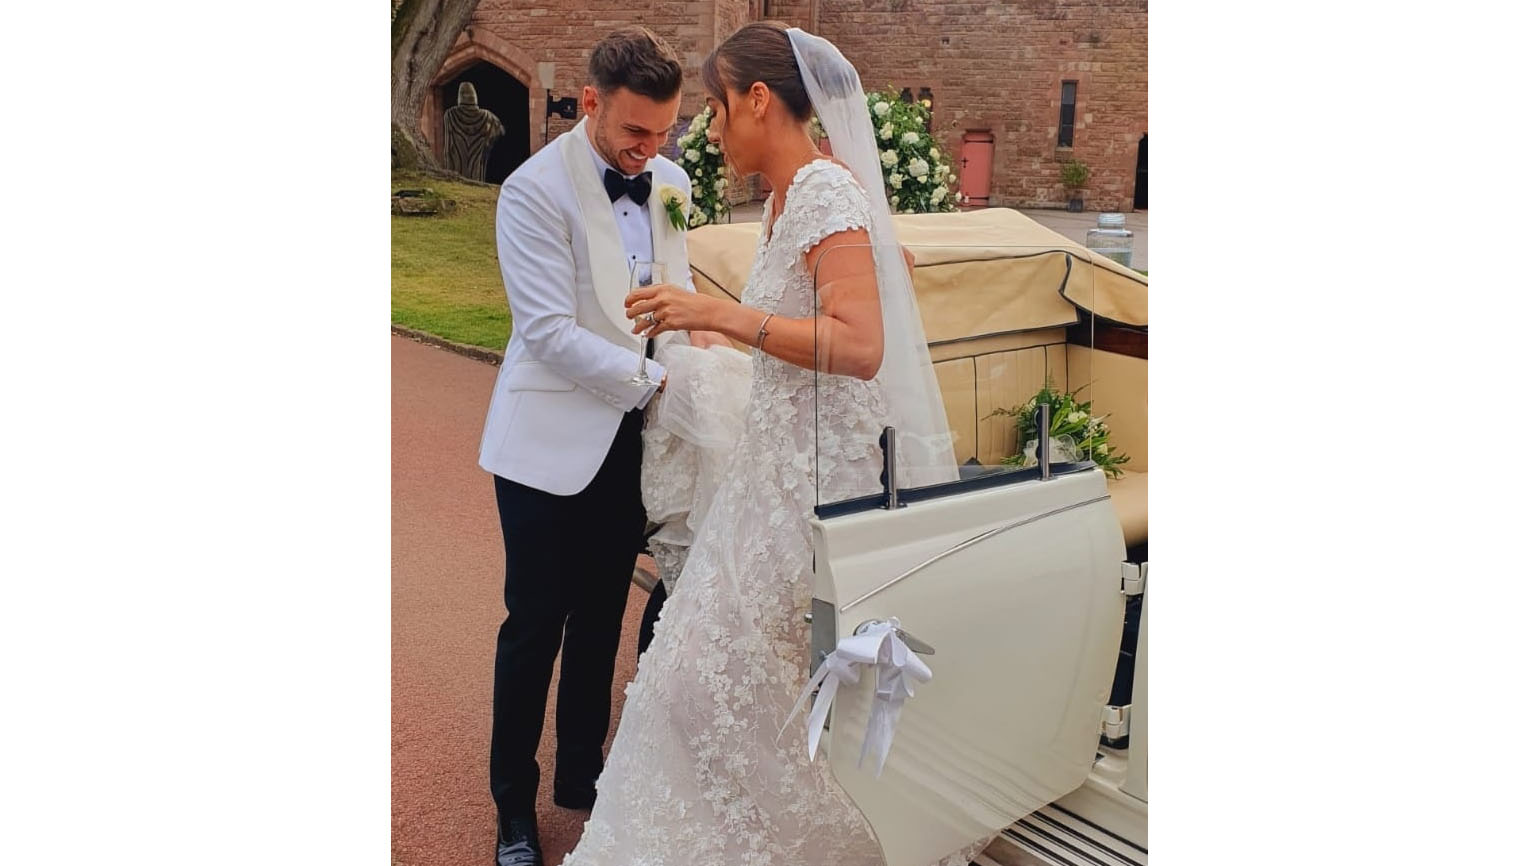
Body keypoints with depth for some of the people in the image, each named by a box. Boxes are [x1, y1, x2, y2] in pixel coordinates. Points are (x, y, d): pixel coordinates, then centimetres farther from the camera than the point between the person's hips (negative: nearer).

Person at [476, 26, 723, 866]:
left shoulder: (670, 182, 4)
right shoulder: (534, 190, -14)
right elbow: (549, 331, -20)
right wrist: (657, 380, -23)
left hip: (629, 439, 6)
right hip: (551, 440, -5)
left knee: (602, 617, 17)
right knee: (534, 625, 6)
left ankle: (582, 774, 35)